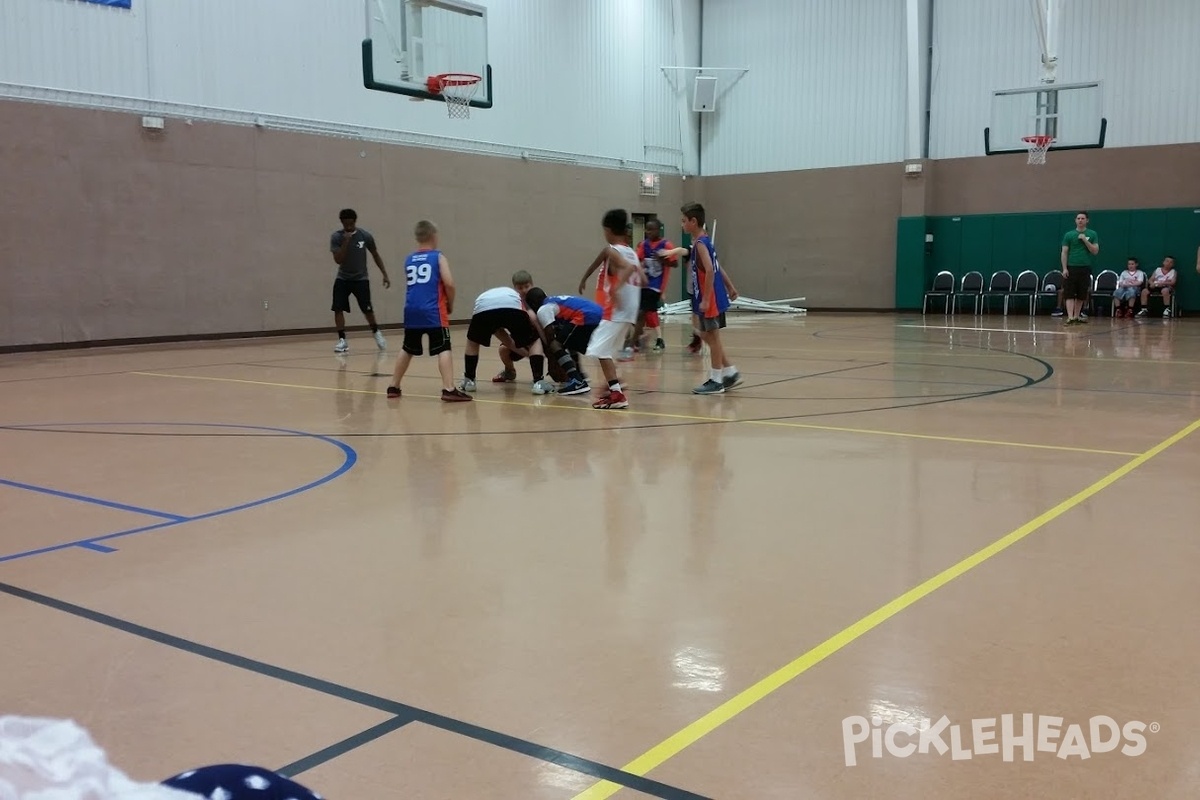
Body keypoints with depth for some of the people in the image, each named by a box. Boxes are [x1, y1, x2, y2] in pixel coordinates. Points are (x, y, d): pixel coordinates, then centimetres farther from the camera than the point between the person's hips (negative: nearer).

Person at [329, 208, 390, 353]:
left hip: (361, 279, -1)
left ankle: (376, 333, 23)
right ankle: (342, 340, -1)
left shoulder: (365, 236, -11)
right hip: (343, 278, 1)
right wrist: (346, 242, -29)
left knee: (367, 310, -4)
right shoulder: (336, 237, -12)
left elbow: (375, 255, 2)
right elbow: (338, 260, -19)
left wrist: (385, 275, 0)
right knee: (338, 308, -10)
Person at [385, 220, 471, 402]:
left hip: (411, 311, 5)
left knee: (407, 349, 19)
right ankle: (449, 389, -18)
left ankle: (393, 387, 27)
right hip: (433, 311, -5)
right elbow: (449, 283, -7)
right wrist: (450, 304, 8)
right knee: (443, 349, -7)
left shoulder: (409, 260, 18)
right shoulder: (438, 256, 3)